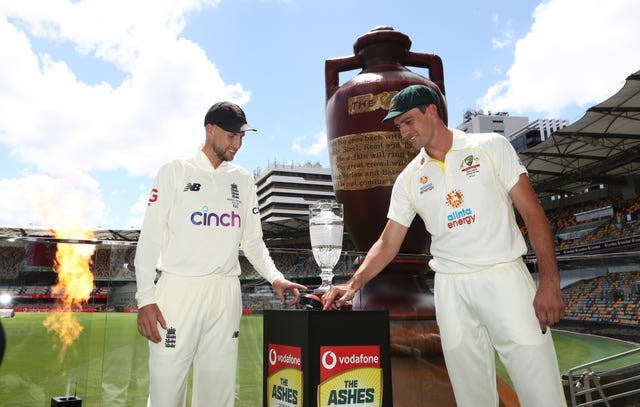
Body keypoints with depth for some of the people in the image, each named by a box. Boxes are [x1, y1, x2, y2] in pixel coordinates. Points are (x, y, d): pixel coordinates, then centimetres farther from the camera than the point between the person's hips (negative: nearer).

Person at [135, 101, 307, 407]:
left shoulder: (243, 181, 13)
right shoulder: (175, 172, 3)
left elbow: (252, 241, 14)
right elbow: (150, 237, -1)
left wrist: (275, 277, -3)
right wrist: (145, 299, -9)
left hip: (226, 293, 3)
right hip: (178, 289, -3)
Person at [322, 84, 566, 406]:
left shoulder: (491, 146, 3)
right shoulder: (408, 179, 10)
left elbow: (532, 213, -1)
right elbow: (388, 242, 10)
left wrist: (550, 282, -9)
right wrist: (353, 285, -3)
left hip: (504, 275, -2)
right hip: (450, 287, 3)